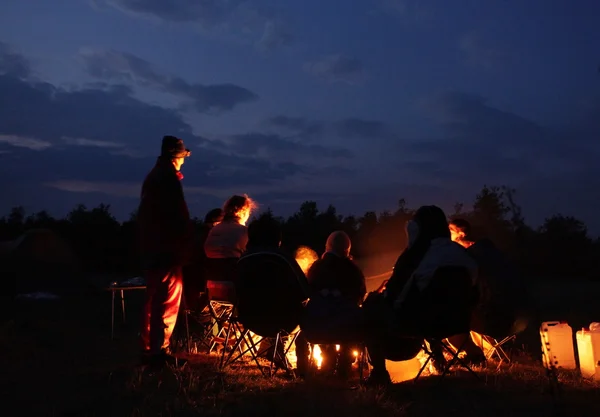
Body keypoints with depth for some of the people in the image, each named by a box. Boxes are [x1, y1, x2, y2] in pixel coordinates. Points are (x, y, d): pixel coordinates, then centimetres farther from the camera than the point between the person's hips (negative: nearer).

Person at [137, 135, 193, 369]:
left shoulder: (153, 176, 17)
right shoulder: (168, 176, -11)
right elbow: (178, 214, -18)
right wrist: (187, 243, -12)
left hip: (152, 248, 10)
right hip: (167, 248, -10)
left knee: (154, 300, 15)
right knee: (168, 303, -5)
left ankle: (149, 350, 21)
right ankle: (160, 352, -2)